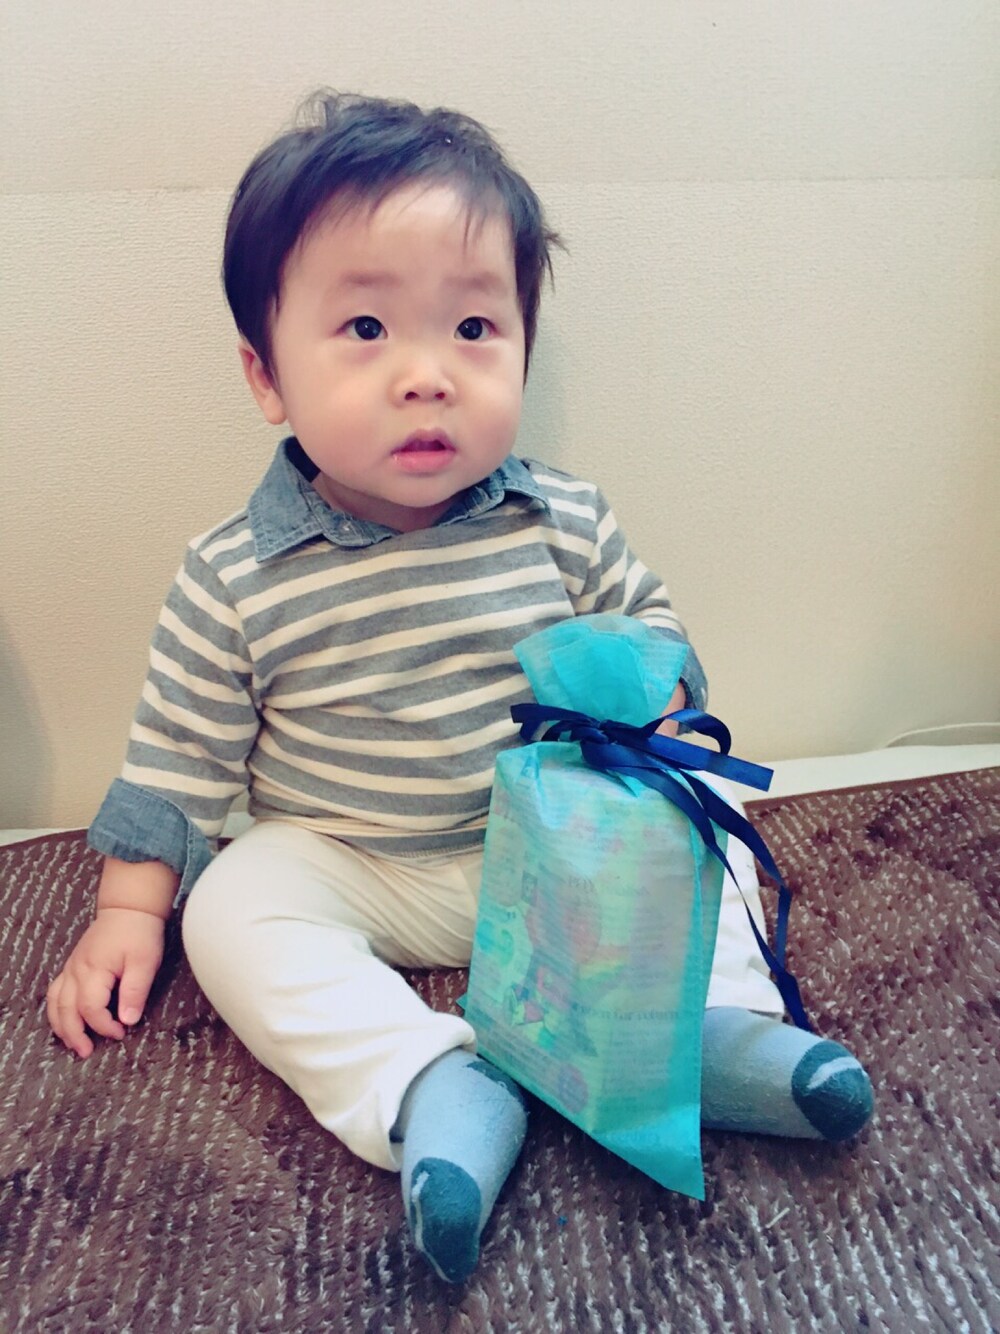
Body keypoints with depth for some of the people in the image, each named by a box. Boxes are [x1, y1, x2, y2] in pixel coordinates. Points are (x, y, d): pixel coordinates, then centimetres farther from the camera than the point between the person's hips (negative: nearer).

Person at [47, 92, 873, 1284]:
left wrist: (647, 678, -12)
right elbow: (179, 757, -3)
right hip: (345, 865, -1)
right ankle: (430, 1088, -28)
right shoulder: (236, 576, -13)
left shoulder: (563, 525, -9)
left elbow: (648, 615, 8)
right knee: (232, 910, -24)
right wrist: (130, 909, -4)